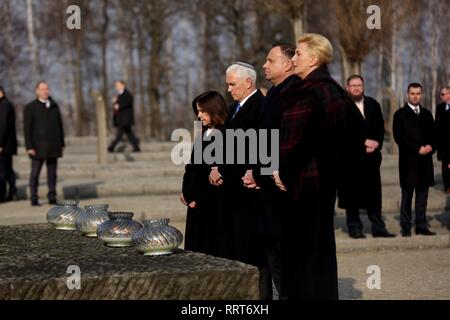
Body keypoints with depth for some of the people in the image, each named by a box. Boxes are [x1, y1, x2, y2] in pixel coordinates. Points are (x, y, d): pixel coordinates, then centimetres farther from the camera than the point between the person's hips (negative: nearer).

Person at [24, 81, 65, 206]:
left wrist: (62, 143, 11)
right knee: (35, 173, -1)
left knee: (52, 173, 3)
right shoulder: (30, 107, 1)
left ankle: (52, 197, 7)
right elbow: (27, 128, -4)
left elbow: (60, 125, 17)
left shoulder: (54, 106, 14)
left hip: (53, 147, 4)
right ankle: (34, 198, 4)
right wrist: (29, 147, -11)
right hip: (38, 147, -4)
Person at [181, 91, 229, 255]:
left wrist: (192, 195, -11)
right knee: (196, 246, 9)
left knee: (209, 247, -5)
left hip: (210, 203, -8)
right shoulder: (204, 133, 13)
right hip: (196, 199, 8)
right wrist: (187, 192, 6)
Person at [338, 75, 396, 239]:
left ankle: (378, 228, 8)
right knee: (351, 193, 0)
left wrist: (377, 143, -4)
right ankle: (354, 227, 9)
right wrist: (361, 142, -12)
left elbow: (380, 128, 14)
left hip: (370, 155, 4)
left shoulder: (373, 104, 13)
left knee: (374, 193, 4)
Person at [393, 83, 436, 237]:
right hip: (408, 160, -4)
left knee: (422, 195, 4)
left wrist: (430, 146, -5)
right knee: (407, 195, -1)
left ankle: (421, 226, 8)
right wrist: (418, 149, -13)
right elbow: (398, 136, -7)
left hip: (425, 160, 4)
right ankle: (406, 228, 2)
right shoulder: (400, 114, 2)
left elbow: (433, 135, 17)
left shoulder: (427, 114, 17)